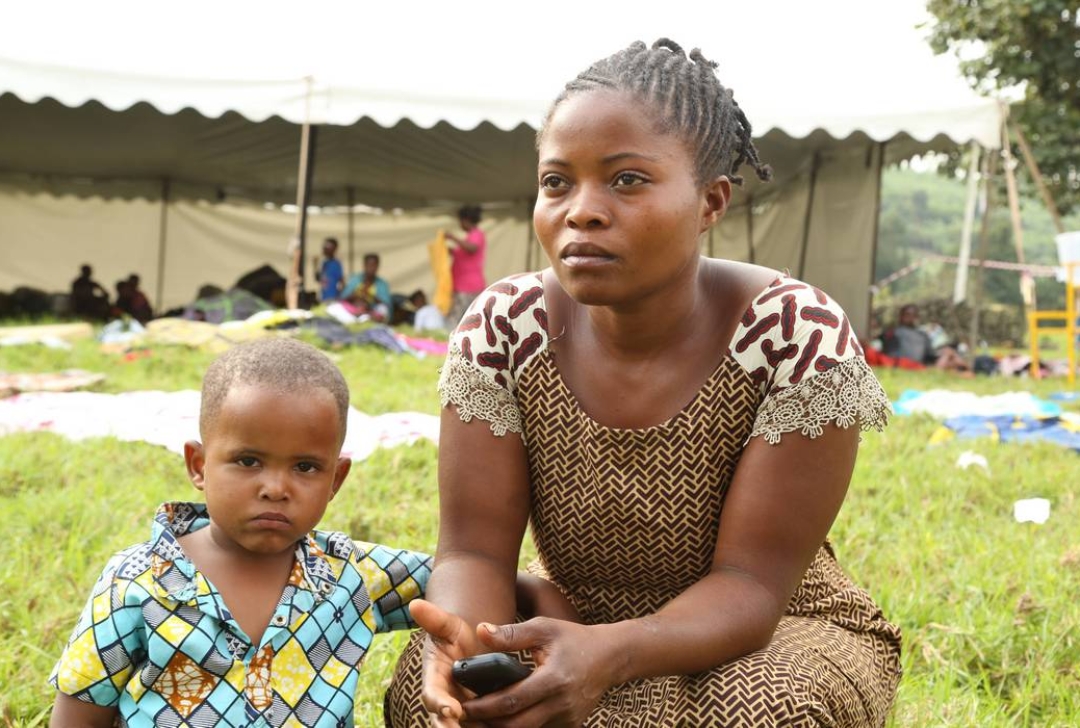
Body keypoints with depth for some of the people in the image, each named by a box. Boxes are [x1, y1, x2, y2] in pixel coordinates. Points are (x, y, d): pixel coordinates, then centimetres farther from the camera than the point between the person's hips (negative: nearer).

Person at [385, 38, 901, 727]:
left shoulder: (800, 338, -22)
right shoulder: (505, 328, -13)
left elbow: (749, 583, -23)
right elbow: (476, 550, -15)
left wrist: (609, 653, -43)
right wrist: (460, 634, -39)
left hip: (772, 632, -1)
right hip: (572, 619, 2)